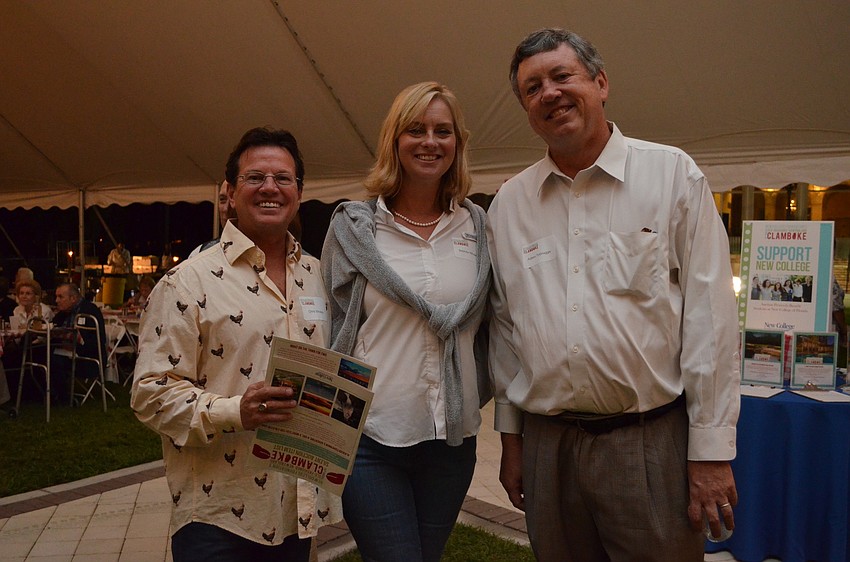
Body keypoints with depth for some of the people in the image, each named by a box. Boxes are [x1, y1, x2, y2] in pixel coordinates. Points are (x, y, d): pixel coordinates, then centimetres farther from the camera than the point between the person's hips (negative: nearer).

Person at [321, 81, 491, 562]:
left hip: (453, 436, 3)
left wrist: (475, 398, 9)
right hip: (372, 436, -2)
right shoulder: (354, 225, -2)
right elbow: (331, 329, 2)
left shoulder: (478, 225, 5)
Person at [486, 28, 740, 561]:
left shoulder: (672, 173, -2)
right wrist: (511, 435, 11)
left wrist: (711, 449, -7)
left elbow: (709, 316, -5)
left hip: (651, 441, -2)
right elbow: (505, 327, 10)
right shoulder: (508, 204, 7)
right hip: (546, 443, 3)